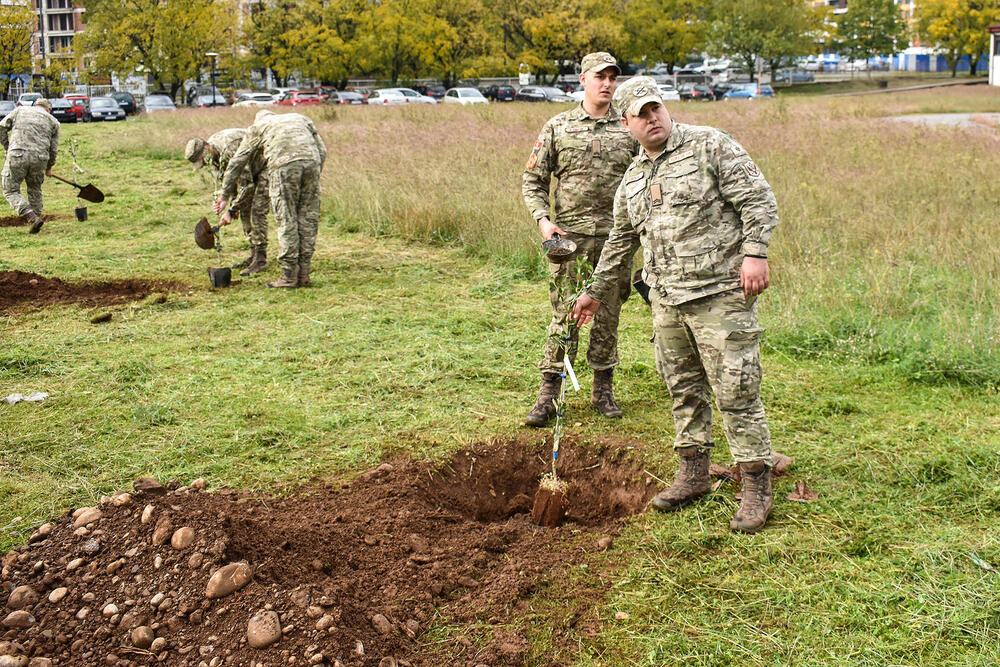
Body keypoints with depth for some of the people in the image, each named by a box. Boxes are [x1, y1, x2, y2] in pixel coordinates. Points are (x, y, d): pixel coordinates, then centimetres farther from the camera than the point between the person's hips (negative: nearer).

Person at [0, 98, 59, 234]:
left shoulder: (20, 110, 18)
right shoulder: (53, 121, 17)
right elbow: (53, 149, 14)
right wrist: (49, 167, 29)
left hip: (16, 156, -2)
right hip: (40, 159, 2)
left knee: (11, 192, 6)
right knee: (35, 190, 22)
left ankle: (32, 218, -13)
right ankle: (36, 221, 21)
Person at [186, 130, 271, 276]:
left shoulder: (231, 150, -35)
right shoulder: (213, 154, -5)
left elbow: (247, 184, -33)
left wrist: (232, 210, -28)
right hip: (251, 170, 9)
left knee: (257, 211, -15)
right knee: (245, 210, 6)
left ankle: (260, 259, -13)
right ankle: (254, 254, 13)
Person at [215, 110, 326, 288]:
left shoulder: (256, 128, 27)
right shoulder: (300, 118, 35)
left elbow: (236, 163, 26)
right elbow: (322, 149, 22)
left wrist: (225, 196, 31)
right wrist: (313, 179, 24)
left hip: (283, 166, -3)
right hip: (311, 162, 3)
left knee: (286, 221, 2)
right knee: (308, 220, 8)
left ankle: (289, 275, 0)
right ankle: (303, 275, 10)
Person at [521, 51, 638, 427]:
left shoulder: (629, 129, 7)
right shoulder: (558, 128, 4)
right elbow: (533, 181, 6)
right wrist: (543, 220, -8)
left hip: (616, 237, 2)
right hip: (570, 237, -1)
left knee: (609, 315, 8)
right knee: (564, 315, -1)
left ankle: (603, 390, 20)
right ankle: (548, 394, 7)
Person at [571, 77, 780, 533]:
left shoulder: (709, 146, -3)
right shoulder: (632, 180, 16)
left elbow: (758, 199, -8)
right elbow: (621, 242, 27)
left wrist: (755, 253, -19)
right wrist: (596, 292, 32)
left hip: (719, 294, -6)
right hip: (666, 301, 7)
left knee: (735, 391, -5)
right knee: (684, 388, 13)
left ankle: (756, 487, 4)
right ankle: (694, 473, 27)